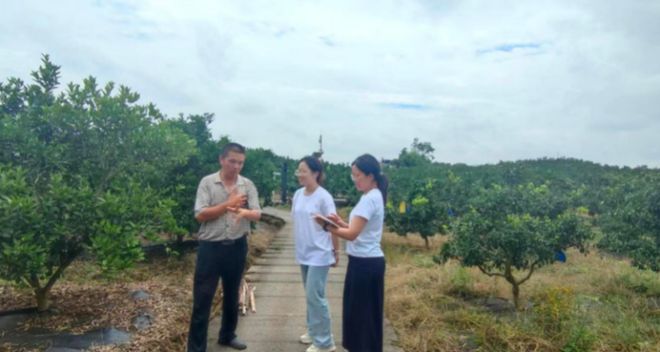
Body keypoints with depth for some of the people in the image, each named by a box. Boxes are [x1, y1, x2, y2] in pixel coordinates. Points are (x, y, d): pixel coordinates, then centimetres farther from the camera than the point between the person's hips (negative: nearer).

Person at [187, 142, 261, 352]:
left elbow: (257, 214, -9)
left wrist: (244, 212, -32)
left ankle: (227, 335, 36)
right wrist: (228, 204, -15)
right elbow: (200, 215, -13)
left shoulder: (248, 185, 1)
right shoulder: (207, 182, -6)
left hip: (237, 247, 3)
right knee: (202, 298, 1)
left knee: (232, 294, 17)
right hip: (211, 247, -3)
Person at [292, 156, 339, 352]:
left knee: (315, 296, -5)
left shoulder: (323, 197, -15)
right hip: (303, 253, 7)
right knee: (310, 295, 17)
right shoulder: (298, 195, 4)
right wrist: (299, 246, 13)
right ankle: (314, 332, 32)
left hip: (319, 254, -7)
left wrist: (335, 251, -6)